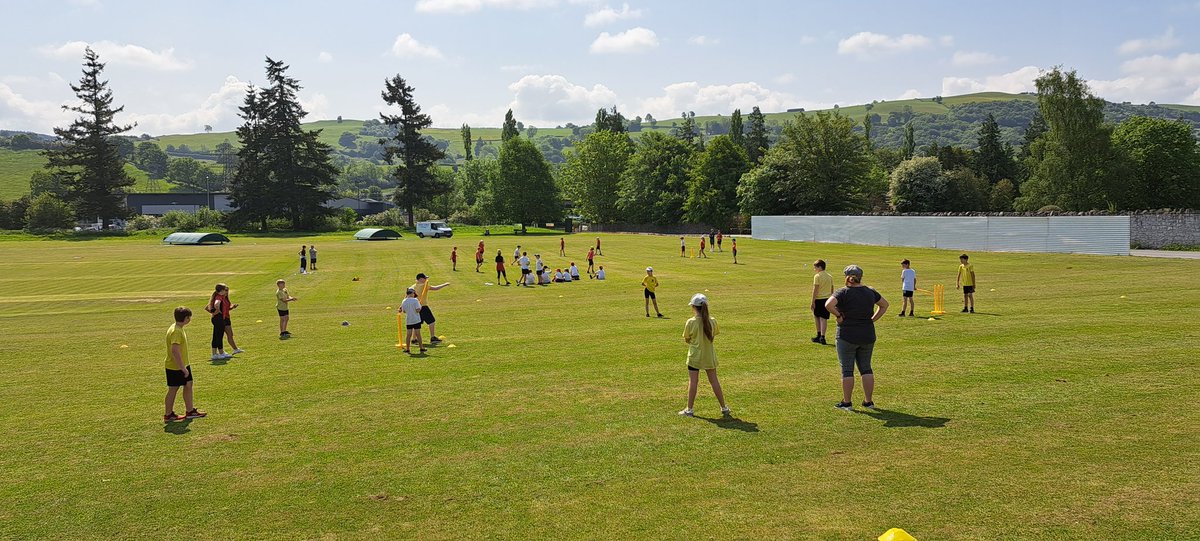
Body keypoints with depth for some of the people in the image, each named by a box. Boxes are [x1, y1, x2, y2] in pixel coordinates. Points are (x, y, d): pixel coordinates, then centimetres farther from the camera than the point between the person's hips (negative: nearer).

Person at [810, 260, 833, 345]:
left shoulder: (817, 276, -9)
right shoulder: (830, 277, 11)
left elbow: (815, 290, -13)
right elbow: (832, 290, 16)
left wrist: (812, 301, -13)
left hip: (819, 299, -5)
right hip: (828, 299, 5)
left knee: (816, 316, 12)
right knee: (824, 318, 2)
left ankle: (819, 335, 15)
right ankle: (822, 337, -4)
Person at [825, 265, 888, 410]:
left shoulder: (843, 292, -12)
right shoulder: (870, 292, 6)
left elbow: (828, 305, -28)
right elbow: (884, 304, 20)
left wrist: (839, 315, -13)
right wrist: (872, 319, 13)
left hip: (847, 336, -5)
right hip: (868, 336, 5)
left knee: (847, 369, 3)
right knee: (866, 368, 14)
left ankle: (846, 402, 8)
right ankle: (868, 401, 17)